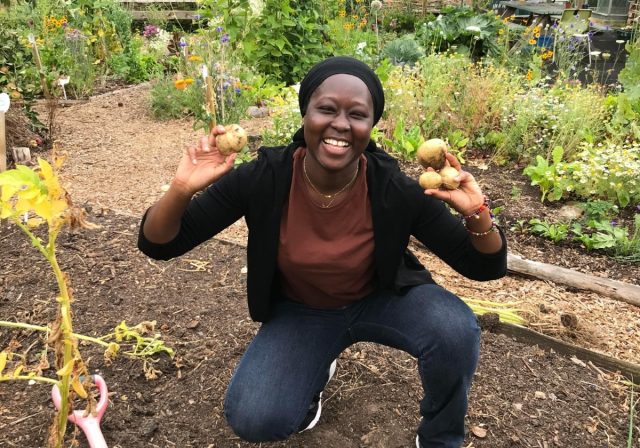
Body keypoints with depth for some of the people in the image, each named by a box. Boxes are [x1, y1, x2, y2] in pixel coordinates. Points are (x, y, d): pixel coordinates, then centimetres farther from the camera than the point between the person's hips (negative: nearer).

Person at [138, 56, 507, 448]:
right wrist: (181, 191, -40)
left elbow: (486, 267, -17)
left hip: (381, 299, 0)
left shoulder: (394, 190, -25)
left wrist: (477, 213, -38)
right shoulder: (264, 178, -25)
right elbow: (158, 246, -19)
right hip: (299, 310, 1)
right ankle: (314, 371, 16)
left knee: (456, 331, -29)